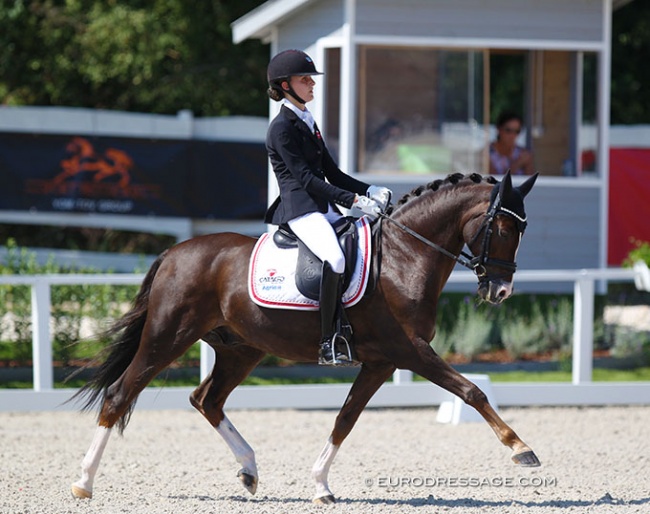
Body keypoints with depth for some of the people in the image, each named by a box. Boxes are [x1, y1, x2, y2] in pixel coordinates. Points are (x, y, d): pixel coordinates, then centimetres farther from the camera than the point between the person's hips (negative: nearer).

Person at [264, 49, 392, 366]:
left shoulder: (308, 123, 21)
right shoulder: (282, 128, -7)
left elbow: (331, 173, 21)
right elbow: (305, 177, -15)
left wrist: (369, 191, 5)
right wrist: (354, 201, -19)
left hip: (324, 208, 10)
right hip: (300, 208, -10)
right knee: (335, 258, -32)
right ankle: (329, 344, -28)